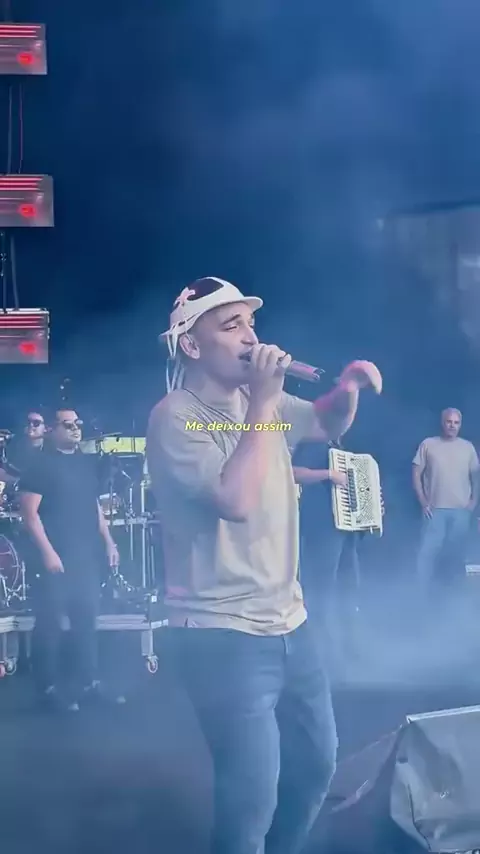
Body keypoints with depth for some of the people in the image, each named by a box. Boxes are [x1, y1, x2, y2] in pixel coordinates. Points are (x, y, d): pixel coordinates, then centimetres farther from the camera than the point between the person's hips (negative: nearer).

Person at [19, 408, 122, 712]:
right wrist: (47, 552, -17)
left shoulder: (87, 463, 14)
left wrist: (108, 542, 13)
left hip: (87, 555, 6)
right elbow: (30, 513, -10)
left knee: (86, 619, 8)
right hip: (56, 556, -6)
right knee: (50, 622, -2)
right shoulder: (41, 465, -5)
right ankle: (50, 688, 4)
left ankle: (88, 682, 17)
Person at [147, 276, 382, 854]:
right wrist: (264, 402, -23)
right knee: (252, 799, -11)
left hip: (288, 622, 8)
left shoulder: (263, 403, 6)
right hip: (222, 635, -8)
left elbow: (328, 424, 25)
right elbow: (235, 500, -28)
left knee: (316, 765, 22)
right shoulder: (175, 417, -15)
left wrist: (349, 386, 3)